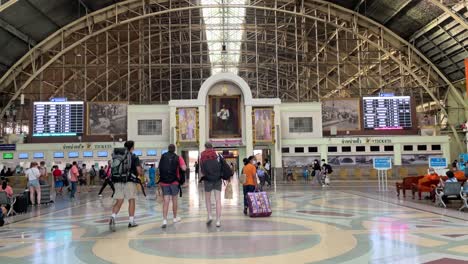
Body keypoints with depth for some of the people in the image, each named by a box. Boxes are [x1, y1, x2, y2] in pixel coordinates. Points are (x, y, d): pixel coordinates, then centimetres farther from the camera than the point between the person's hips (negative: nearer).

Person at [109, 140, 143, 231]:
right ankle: (131, 221, 13)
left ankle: (113, 217, -18)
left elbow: (114, 169, 14)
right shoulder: (134, 157, -3)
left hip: (118, 182, 4)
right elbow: (139, 171, -8)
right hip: (130, 182, -4)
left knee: (118, 202, 4)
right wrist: (141, 172, 14)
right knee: (131, 200, 8)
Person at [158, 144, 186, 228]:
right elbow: (184, 168, -12)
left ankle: (164, 220, -11)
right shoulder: (178, 158, -3)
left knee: (166, 201, 0)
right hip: (174, 181, -1)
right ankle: (175, 218, 29)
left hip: (164, 181, 1)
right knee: (174, 199, 14)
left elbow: (159, 169, 8)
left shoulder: (163, 157, 4)